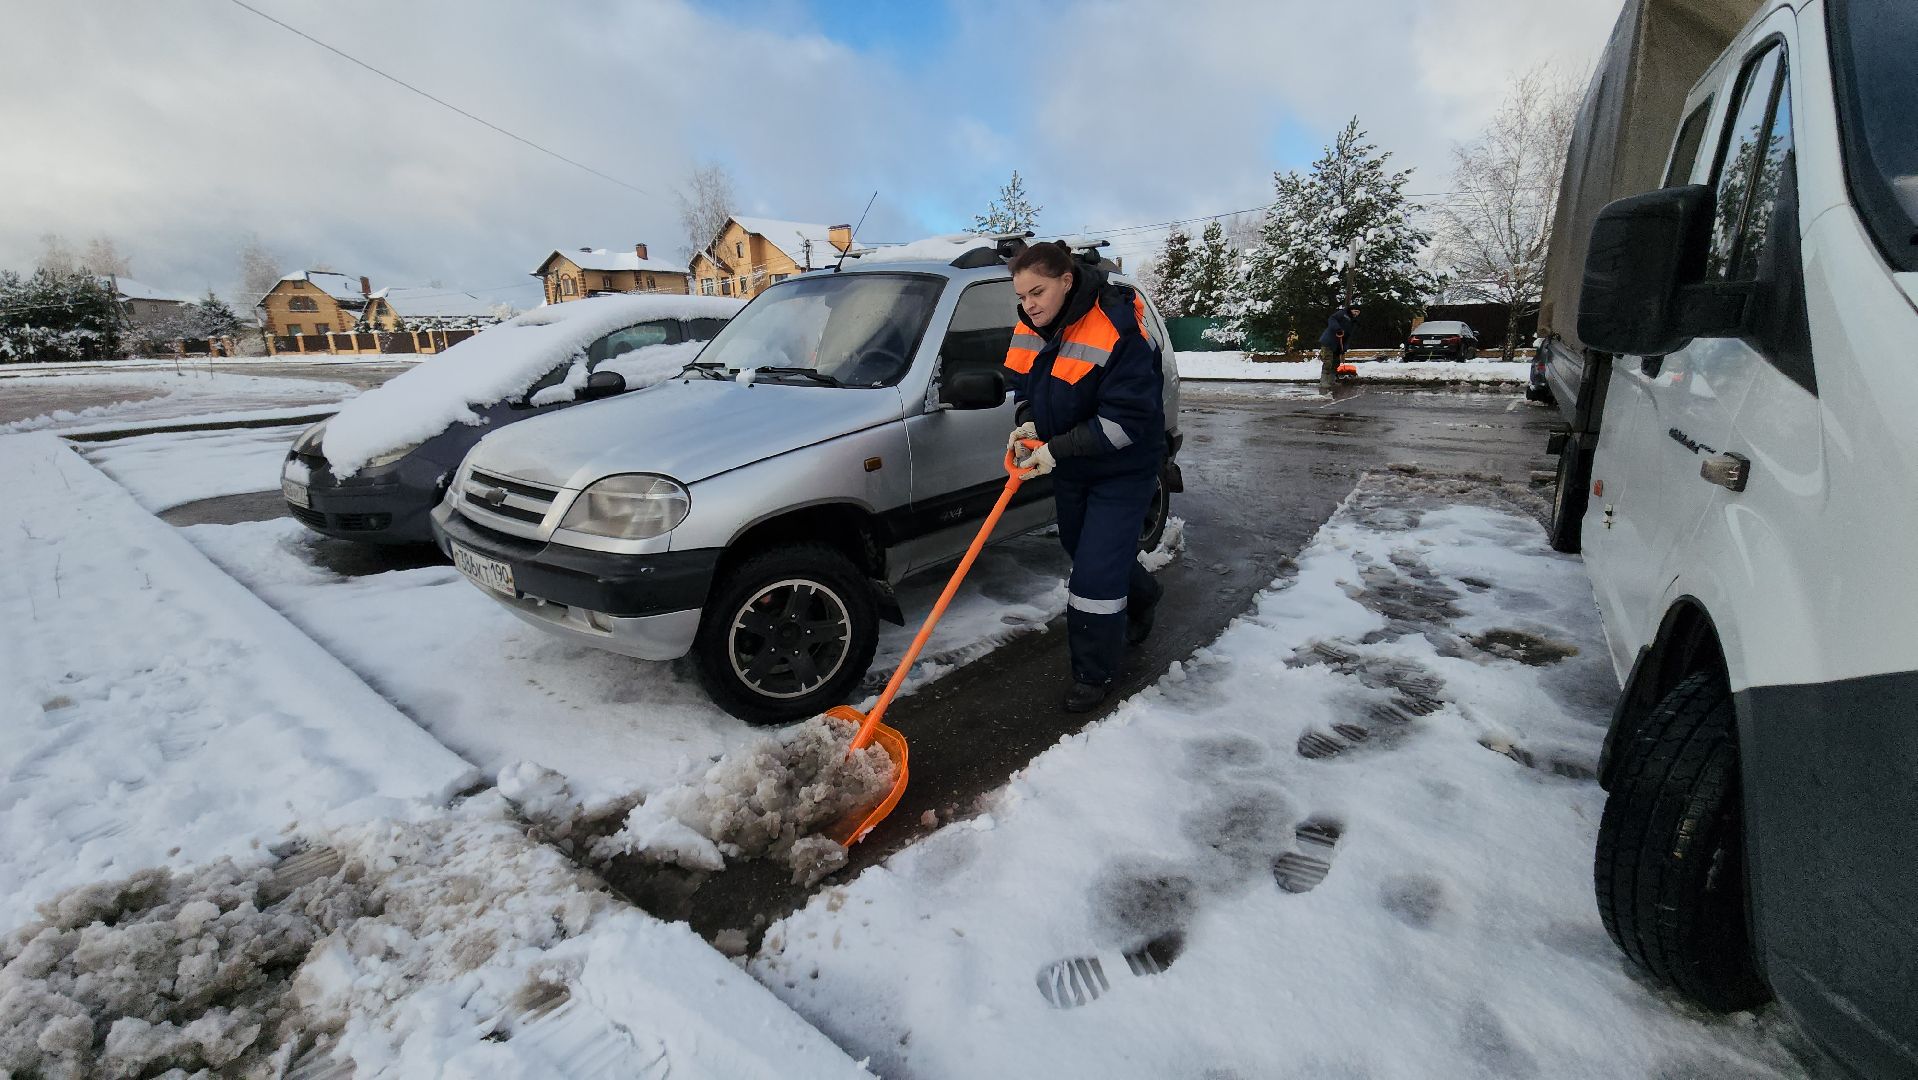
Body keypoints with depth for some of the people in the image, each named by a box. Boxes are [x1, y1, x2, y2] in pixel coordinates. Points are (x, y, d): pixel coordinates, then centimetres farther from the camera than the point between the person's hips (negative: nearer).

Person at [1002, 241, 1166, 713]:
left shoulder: (1117, 331, -27)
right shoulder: (1030, 330, -4)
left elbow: (1126, 419, -29)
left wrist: (1056, 450, -31)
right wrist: (1027, 426, -11)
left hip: (1122, 472, -8)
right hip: (1069, 467, 8)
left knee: (1097, 573, -8)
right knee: (1082, 548, 24)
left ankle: (1095, 674, 12)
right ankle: (1141, 596, 55)